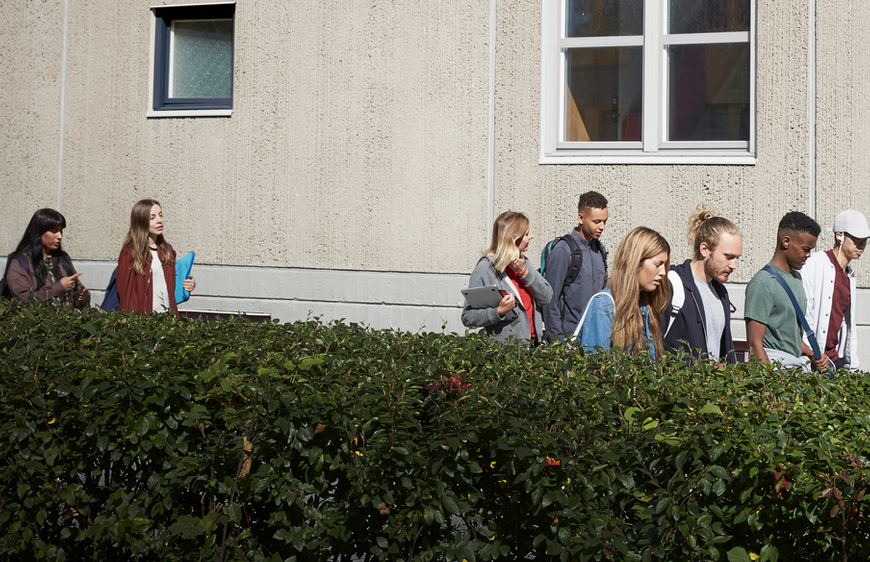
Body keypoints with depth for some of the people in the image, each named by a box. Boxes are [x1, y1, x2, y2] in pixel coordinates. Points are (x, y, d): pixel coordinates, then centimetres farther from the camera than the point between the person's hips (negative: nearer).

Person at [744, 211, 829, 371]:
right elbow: (755, 344, -16)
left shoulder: (796, 277, 17)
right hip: (775, 364, -8)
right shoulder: (763, 282, -12)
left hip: (799, 363, 8)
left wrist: (813, 355, 12)